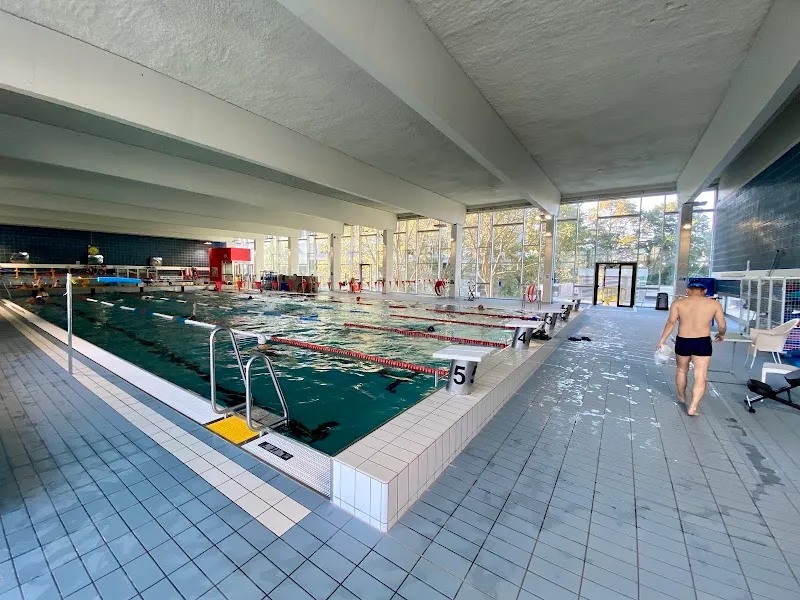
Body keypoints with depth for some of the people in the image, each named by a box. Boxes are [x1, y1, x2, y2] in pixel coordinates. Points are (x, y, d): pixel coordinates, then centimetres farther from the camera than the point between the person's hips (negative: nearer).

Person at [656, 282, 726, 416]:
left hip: (683, 342, 1)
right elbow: (722, 326, 4)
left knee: (682, 370, 22)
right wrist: (720, 335, 26)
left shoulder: (678, 303, -2)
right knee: (700, 377, 5)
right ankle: (692, 408, 0)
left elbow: (671, 322, -9)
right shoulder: (714, 304, 2)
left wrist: (662, 341, -6)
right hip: (703, 343, 0)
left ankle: (681, 397, 41)